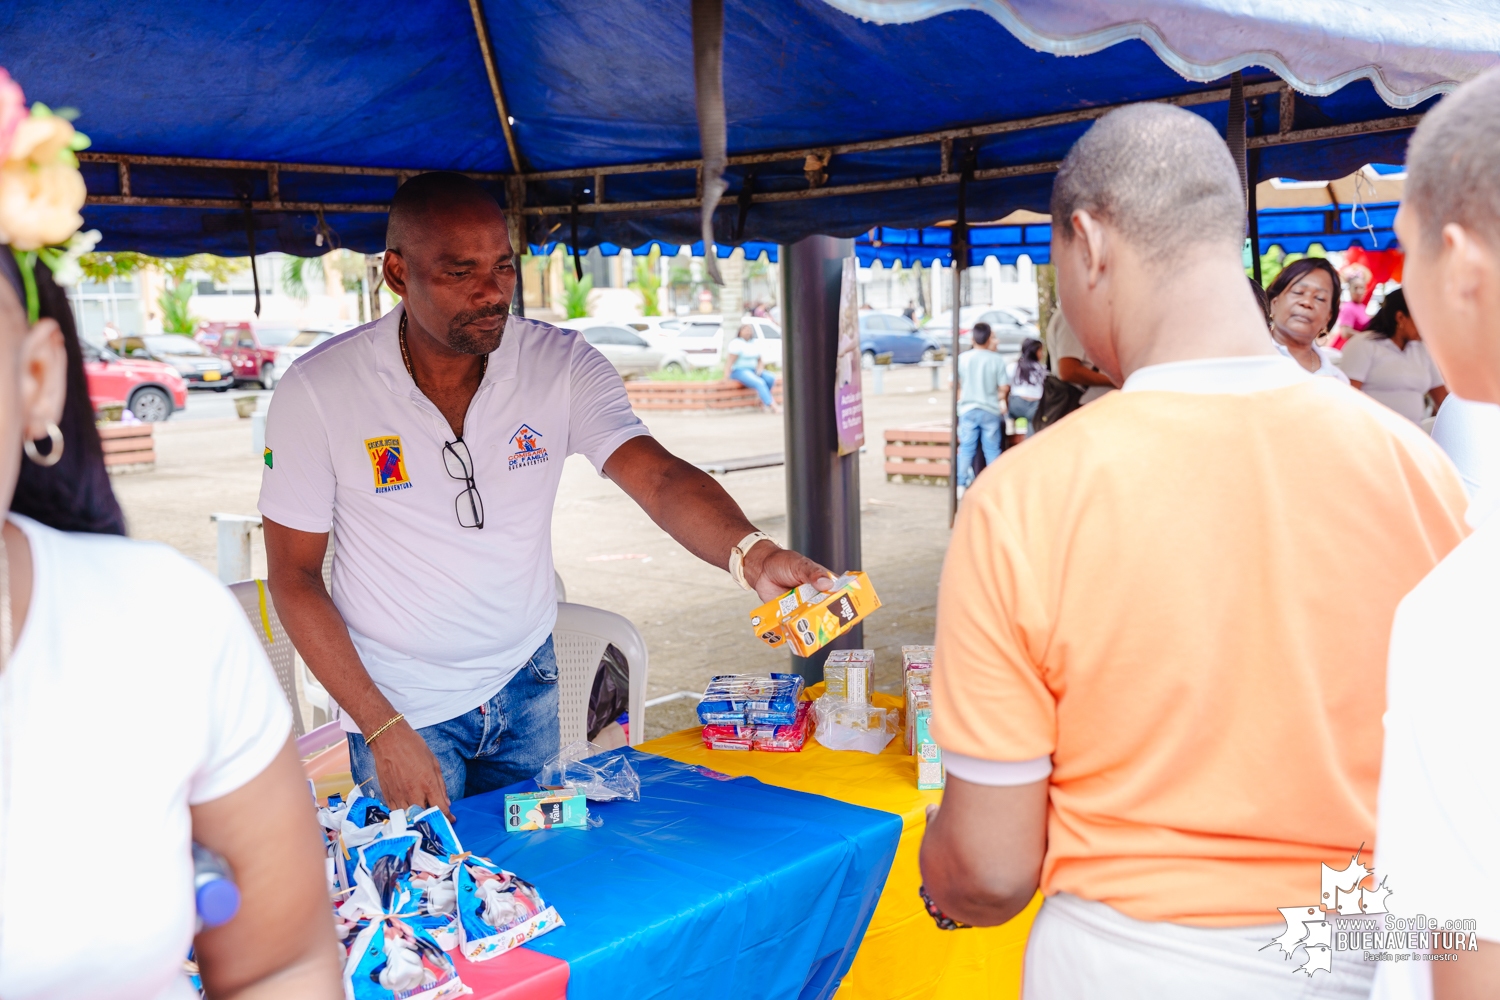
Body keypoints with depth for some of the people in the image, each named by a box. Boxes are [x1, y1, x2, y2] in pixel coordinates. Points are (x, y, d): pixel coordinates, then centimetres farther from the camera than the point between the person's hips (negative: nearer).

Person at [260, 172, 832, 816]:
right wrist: (384, 731, -16)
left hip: (527, 686, 3)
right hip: (400, 706, -2)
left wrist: (750, 555, -45)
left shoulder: (561, 365, -11)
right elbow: (294, 576, -10)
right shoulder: (317, 390, -16)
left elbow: (660, 479, -23)